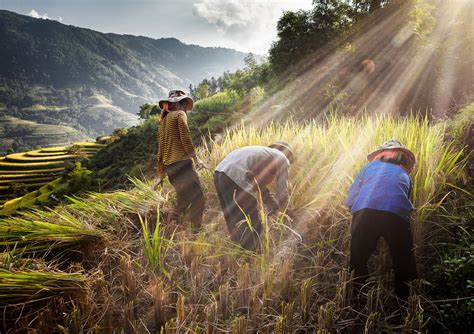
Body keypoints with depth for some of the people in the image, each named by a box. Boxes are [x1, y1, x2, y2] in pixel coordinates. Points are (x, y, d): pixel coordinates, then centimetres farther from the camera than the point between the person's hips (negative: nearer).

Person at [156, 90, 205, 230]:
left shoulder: (163, 120, 25)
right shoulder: (180, 114, 3)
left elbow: (160, 149, 24)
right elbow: (185, 138, -12)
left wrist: (160, 175, 26)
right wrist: (195, 158, -14)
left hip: (169, 166, 8)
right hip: (181, 162, -8)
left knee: (184, 198, 17)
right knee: (197, 196, -10)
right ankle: (196, 230, -17)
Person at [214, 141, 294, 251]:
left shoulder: (263, 154, 35)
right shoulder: (282, 159, 14)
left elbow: (261, 188, 41)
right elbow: (282, 192, 13)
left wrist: (276, 208, 45)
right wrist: (285, 213, 30)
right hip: (236, 178, -9)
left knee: (235, 223, 21)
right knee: (253, 226, 2)